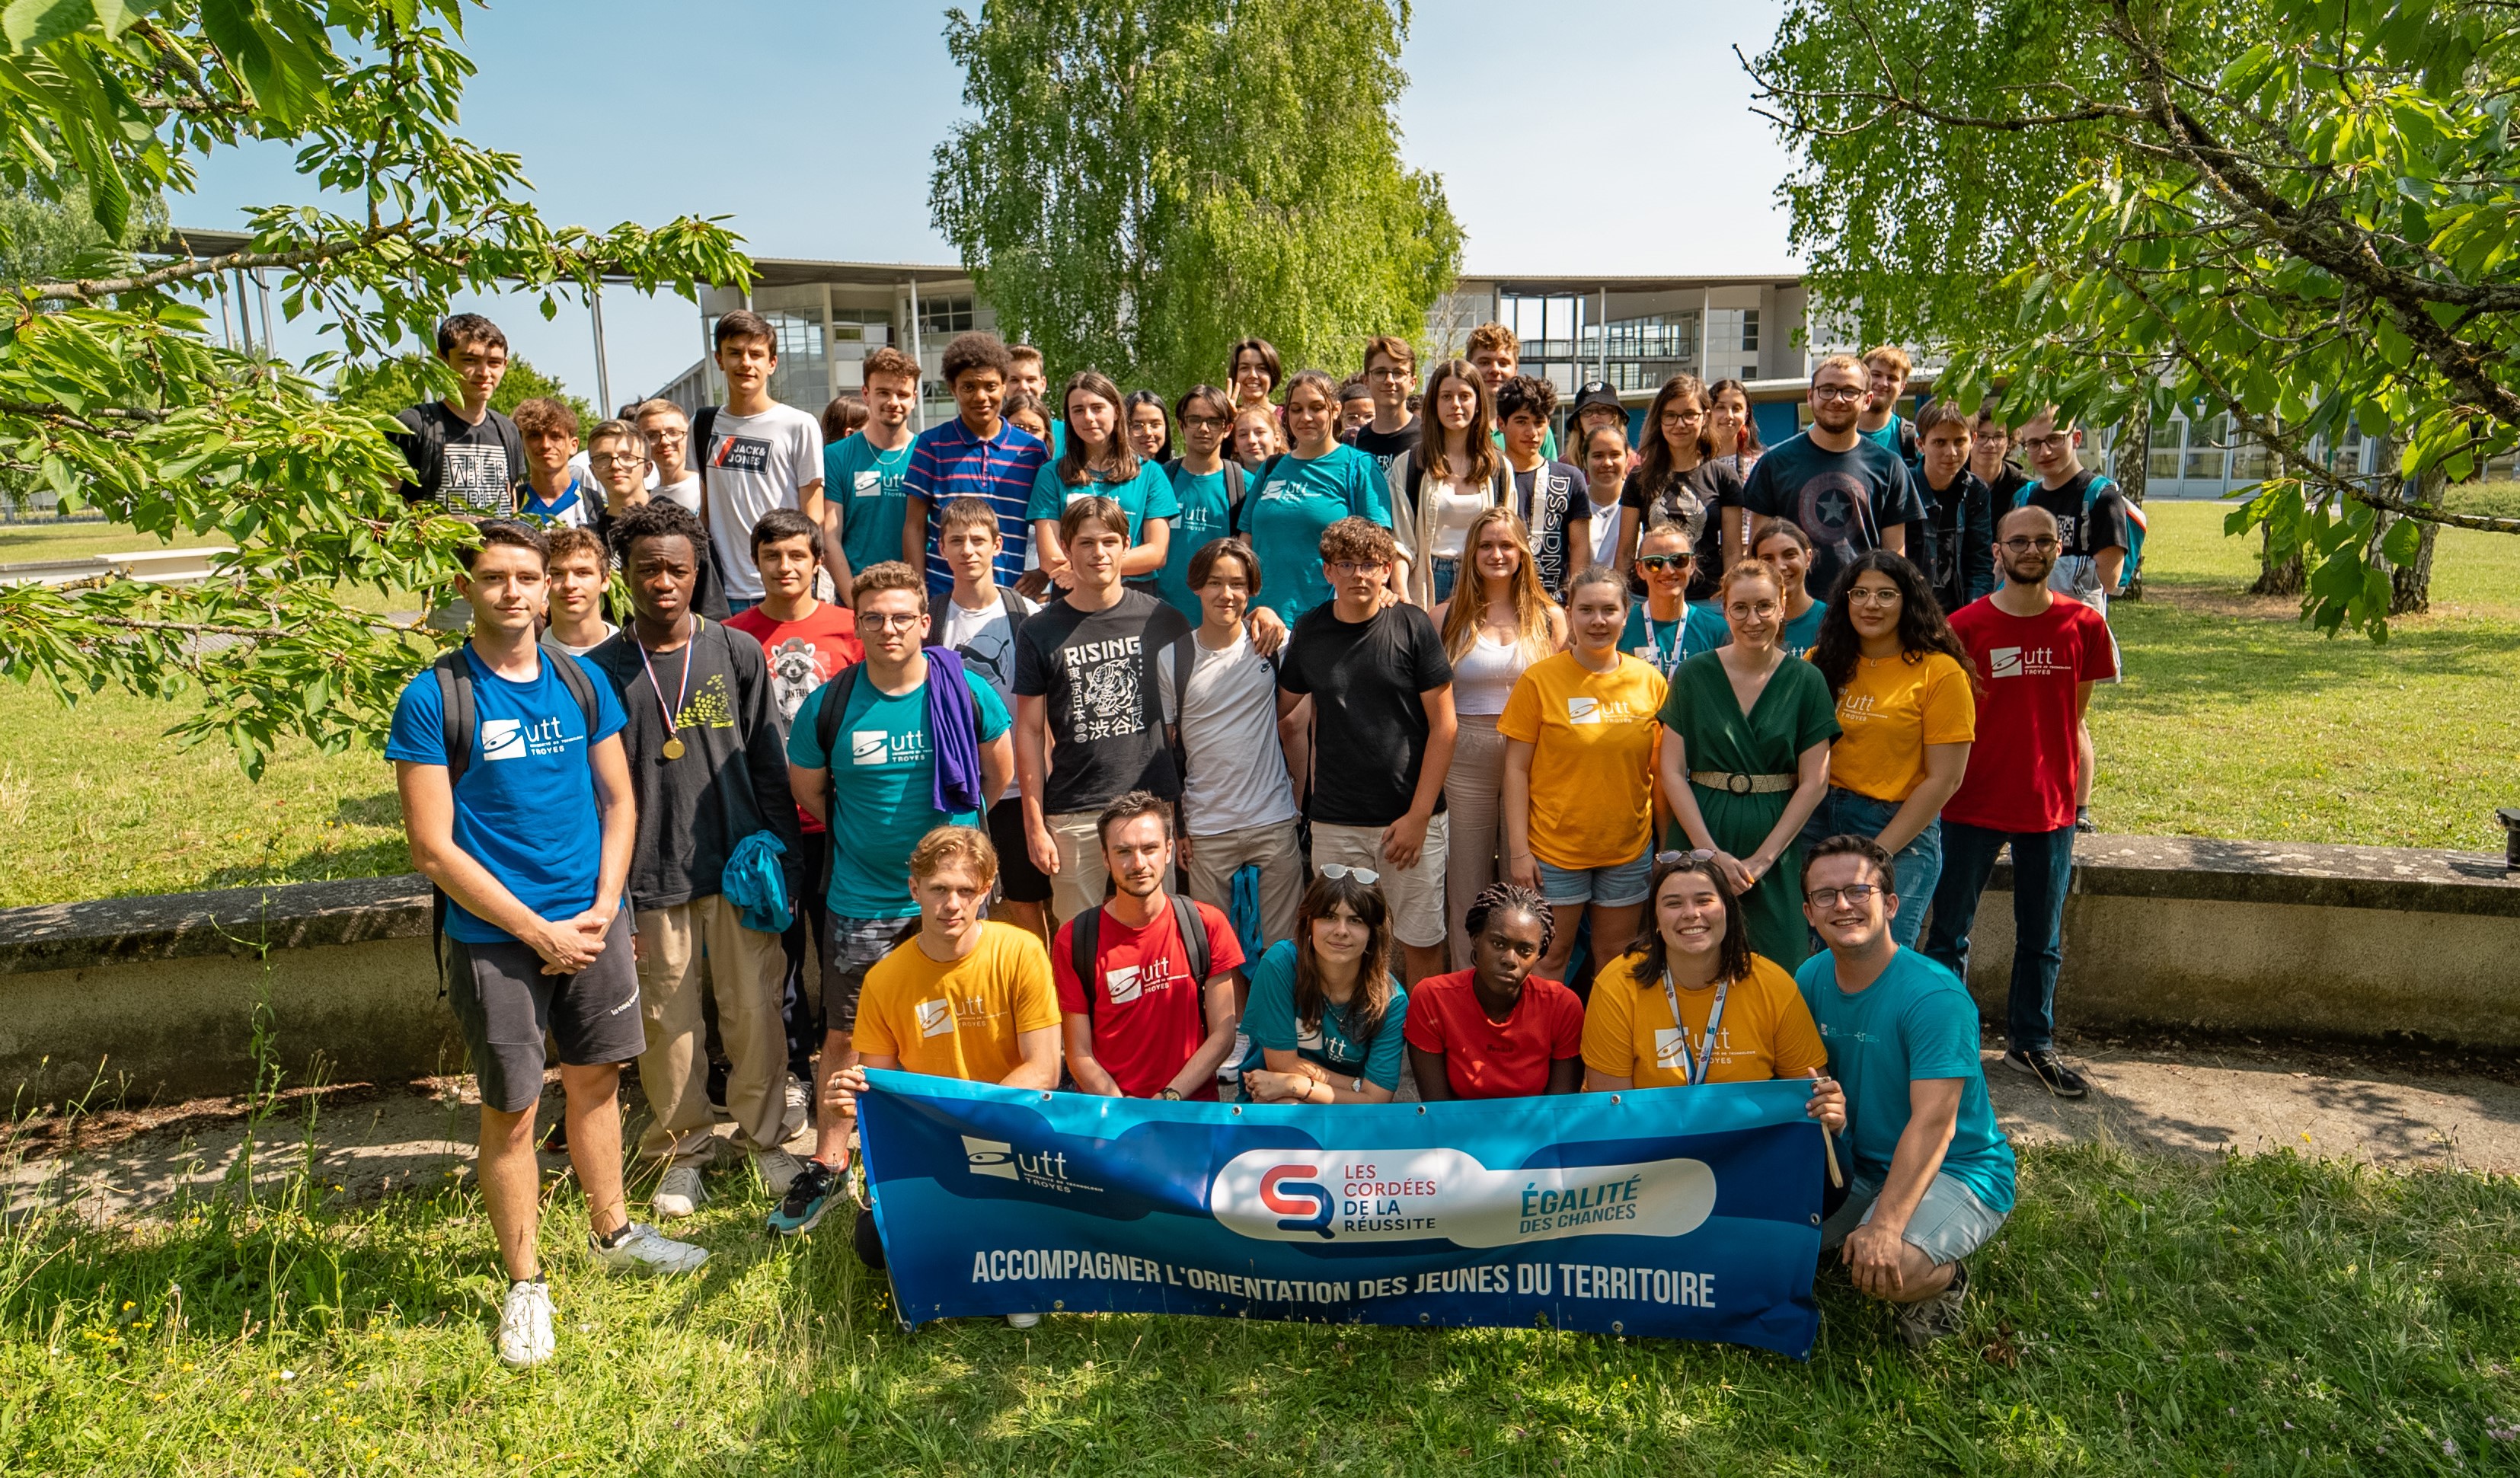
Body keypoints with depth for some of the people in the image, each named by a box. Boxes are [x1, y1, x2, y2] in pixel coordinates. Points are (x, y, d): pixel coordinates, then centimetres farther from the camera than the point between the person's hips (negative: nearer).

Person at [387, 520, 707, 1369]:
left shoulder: (581, 684, 4)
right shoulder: (433, 699, -9)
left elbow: (619, 800, 9)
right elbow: (433, 849, -11)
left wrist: (603, 909, -4)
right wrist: (539, 930, -13)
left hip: (593, 922, 4)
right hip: (495, 938, -4)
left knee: (595, 1079, 16)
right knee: (511, 1109, 5)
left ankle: (612, 1234, 35)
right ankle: (524, 1284, 22)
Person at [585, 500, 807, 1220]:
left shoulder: (738, 653, 3)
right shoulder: (600, 670, 1)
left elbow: (768, 761, 6)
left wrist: (777, 852, 1)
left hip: (739, 864, 0)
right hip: (652, 876, 0)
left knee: (755, 1009, 7)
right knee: (668, 1021, 8)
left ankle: (764, 1136, 26)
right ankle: (682, 1150, 27)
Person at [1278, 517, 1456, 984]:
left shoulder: (1413, 626, -5)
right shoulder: (1309, 631, 3)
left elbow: (1443, 725, -5)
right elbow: (1281, 708, 17)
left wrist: (1419, 814, -8)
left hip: (1411, 817, -2)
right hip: (1334, 822, 2)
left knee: (1422, 943, 5)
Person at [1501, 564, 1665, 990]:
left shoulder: (1650, 681, 0)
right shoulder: (1540, 679, -7)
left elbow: (1662, 770, 7)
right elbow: (1516, 768, -6)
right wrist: (1518, 850, -10)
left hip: (1629, 848, 2)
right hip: (1555, 848, -2)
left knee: (1616, 960, 14)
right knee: (1550, 958, 7)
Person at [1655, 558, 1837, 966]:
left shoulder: (1807, 682, 1)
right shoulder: (1692, 675, 0)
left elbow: (1814, 782, -2)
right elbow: (1672, 771, -3)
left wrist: (1762, 859, -9)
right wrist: (1711, 852, -11)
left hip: (1777, 837, 0)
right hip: (1701, 832, 0)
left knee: (1776, 964, 0)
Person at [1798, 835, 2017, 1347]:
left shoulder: (1934, 997, -24)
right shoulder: (1811, 978, -2)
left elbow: (1933, 1123, -30)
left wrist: (1885, 1225, -38)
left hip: (1958, 1173, -6)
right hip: (1859, 1166, 7)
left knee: (1886, 1270, -32)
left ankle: (1945, 1278, 4)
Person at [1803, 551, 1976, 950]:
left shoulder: (1940, 672, -6)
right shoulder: (1824, 662, 7)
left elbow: (1944, 779, -8)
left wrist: (1879, 850, -11)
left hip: (1901, 830, -4)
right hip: (1820, 823, 4)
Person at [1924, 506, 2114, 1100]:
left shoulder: (2083, 625, 1)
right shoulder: (1964, 626, -6)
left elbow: (2075, 718, 8)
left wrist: (2078, 798, 7)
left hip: (2049, 806, 2)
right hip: (1973, 804, -2)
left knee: (2043, 939, 14)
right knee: (1949, 933, 6)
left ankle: (2032, 1043, 30)